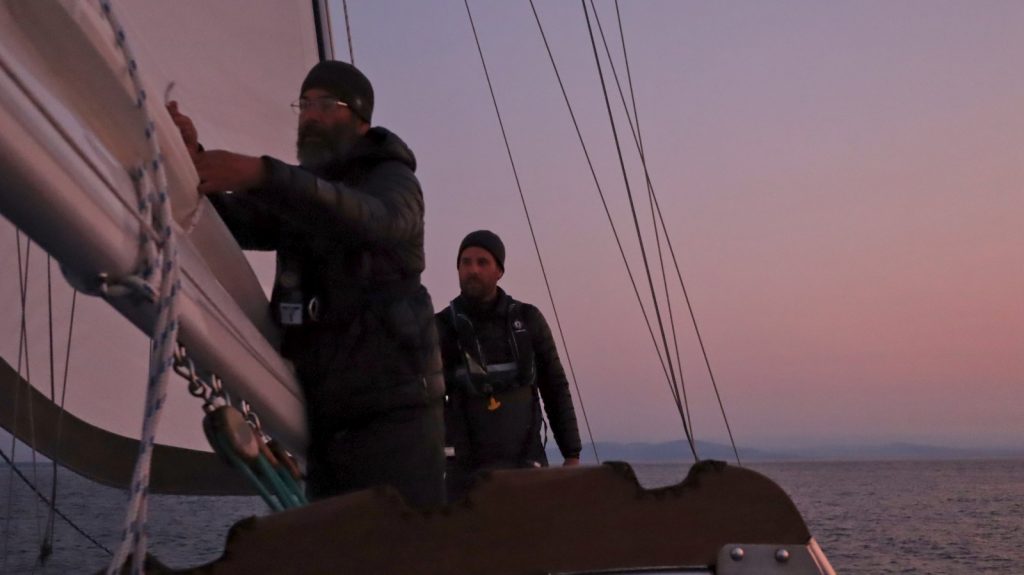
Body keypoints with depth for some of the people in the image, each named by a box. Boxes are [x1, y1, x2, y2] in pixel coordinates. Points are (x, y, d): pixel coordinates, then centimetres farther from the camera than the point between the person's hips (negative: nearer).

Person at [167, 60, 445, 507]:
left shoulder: (392, 180, 1)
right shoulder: (297, 198, 22)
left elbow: (376, 219, -24)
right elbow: (233, 223, 5)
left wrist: (263, 175, -35)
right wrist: (193, 162, -15)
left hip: (393, 408, -6)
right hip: (323, 414, 6)